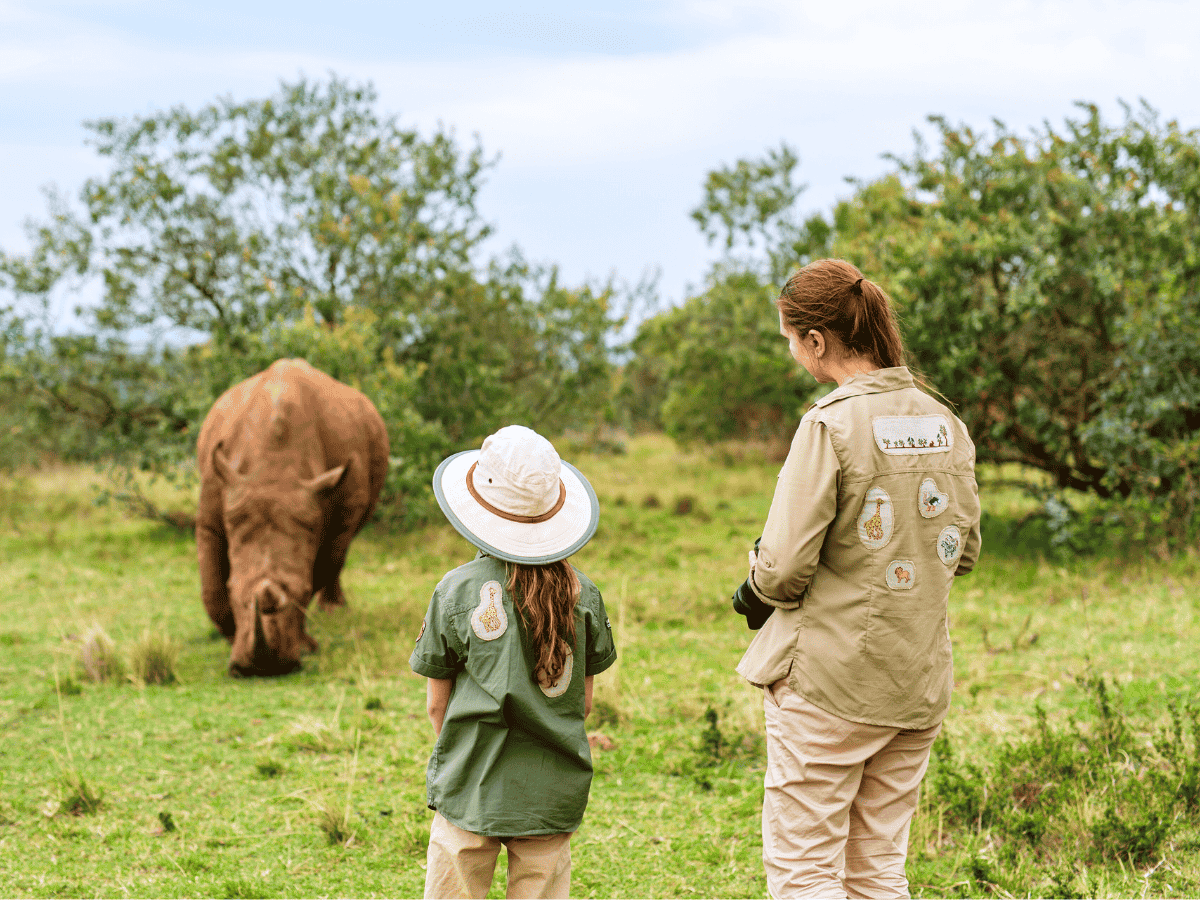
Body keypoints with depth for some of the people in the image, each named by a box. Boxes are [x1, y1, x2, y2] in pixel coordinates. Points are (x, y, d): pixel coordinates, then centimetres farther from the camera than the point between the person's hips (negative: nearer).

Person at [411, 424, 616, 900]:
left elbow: (436, 703, 0)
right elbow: (585, 701, 6)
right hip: (554, 790, 2)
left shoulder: (457, 590, -8)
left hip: (472, 789, -2)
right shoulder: (582, 593, -2)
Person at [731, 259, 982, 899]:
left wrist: (753, 592, 3)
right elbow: (962, 551, 14)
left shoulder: (831, 425, -15)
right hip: (919, 682, 7)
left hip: (828, 681, -7)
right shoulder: (947, 425, 5)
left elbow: (785, 566, -17)